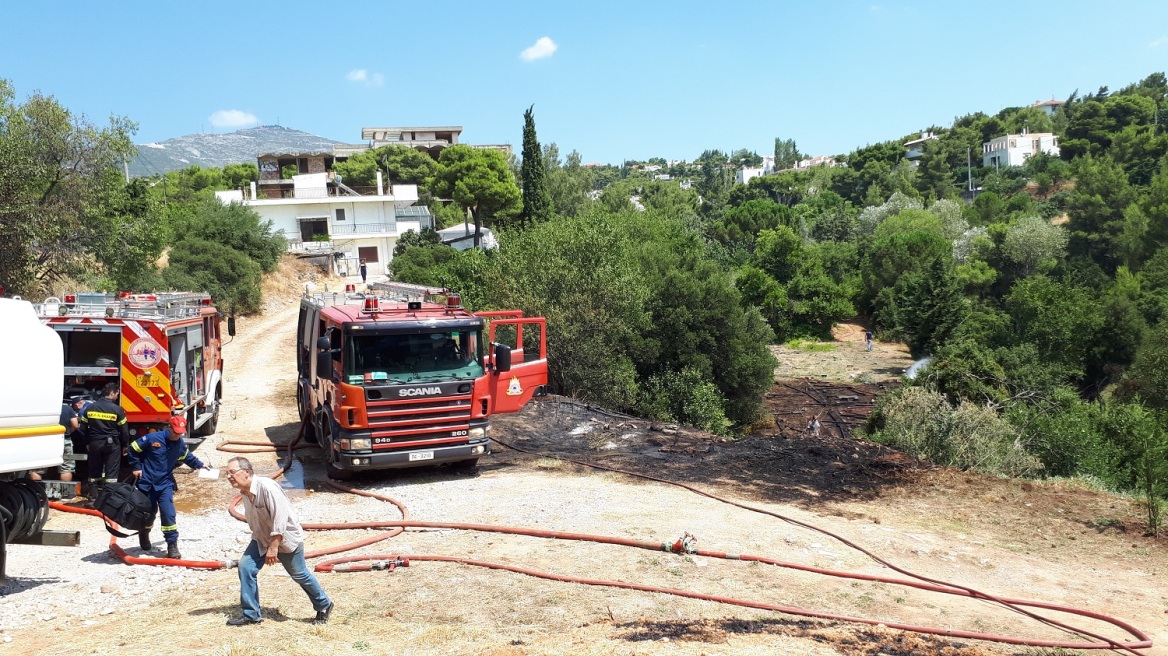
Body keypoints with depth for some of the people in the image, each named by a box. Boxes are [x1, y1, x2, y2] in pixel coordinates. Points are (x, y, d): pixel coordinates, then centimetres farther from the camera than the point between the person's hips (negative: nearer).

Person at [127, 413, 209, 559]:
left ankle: (172, 545, -6)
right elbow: (132, 450, -6)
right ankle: (144, 535, 43)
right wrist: (136, 468, -5)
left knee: (169, 514, -11)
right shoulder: (152, 438, -16)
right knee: (149, 513, 11)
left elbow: (187, 457, 21)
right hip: (147, 483, -2)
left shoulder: (180, 444, -1)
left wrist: (200, 465, 17)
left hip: (165, 483, 2)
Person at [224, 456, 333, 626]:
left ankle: (324, 606, 26)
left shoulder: (266, 486, -30)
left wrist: (274, 546, -30)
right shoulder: (244, 492, -2)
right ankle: (251, 614, 5)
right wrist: (266, 545, 17)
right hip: (262, 539, 7)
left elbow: (280, 516, -32)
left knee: (300, 575, 5)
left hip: (285, 537, -7)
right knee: (245, 567, -6)